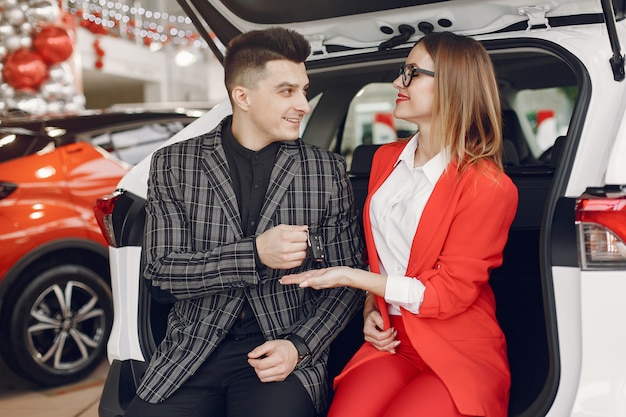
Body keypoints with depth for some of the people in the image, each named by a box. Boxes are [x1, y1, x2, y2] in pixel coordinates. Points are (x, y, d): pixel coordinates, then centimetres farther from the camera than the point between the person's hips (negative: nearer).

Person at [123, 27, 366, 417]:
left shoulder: (328, 170, 5)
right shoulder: (173, 164, 4)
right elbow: (162, 271, -3)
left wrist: (300, 345, -9)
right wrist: (255, 255, -15)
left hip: (286, 352, 0)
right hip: (193, 351, 1)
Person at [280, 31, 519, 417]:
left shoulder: (488, 186, -11)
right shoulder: (386, 159, 12)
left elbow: (448, 293, -11)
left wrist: (350, 277, -12)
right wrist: (370, 309, 1)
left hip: (460, 354, -4)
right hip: (391, 342, 4)